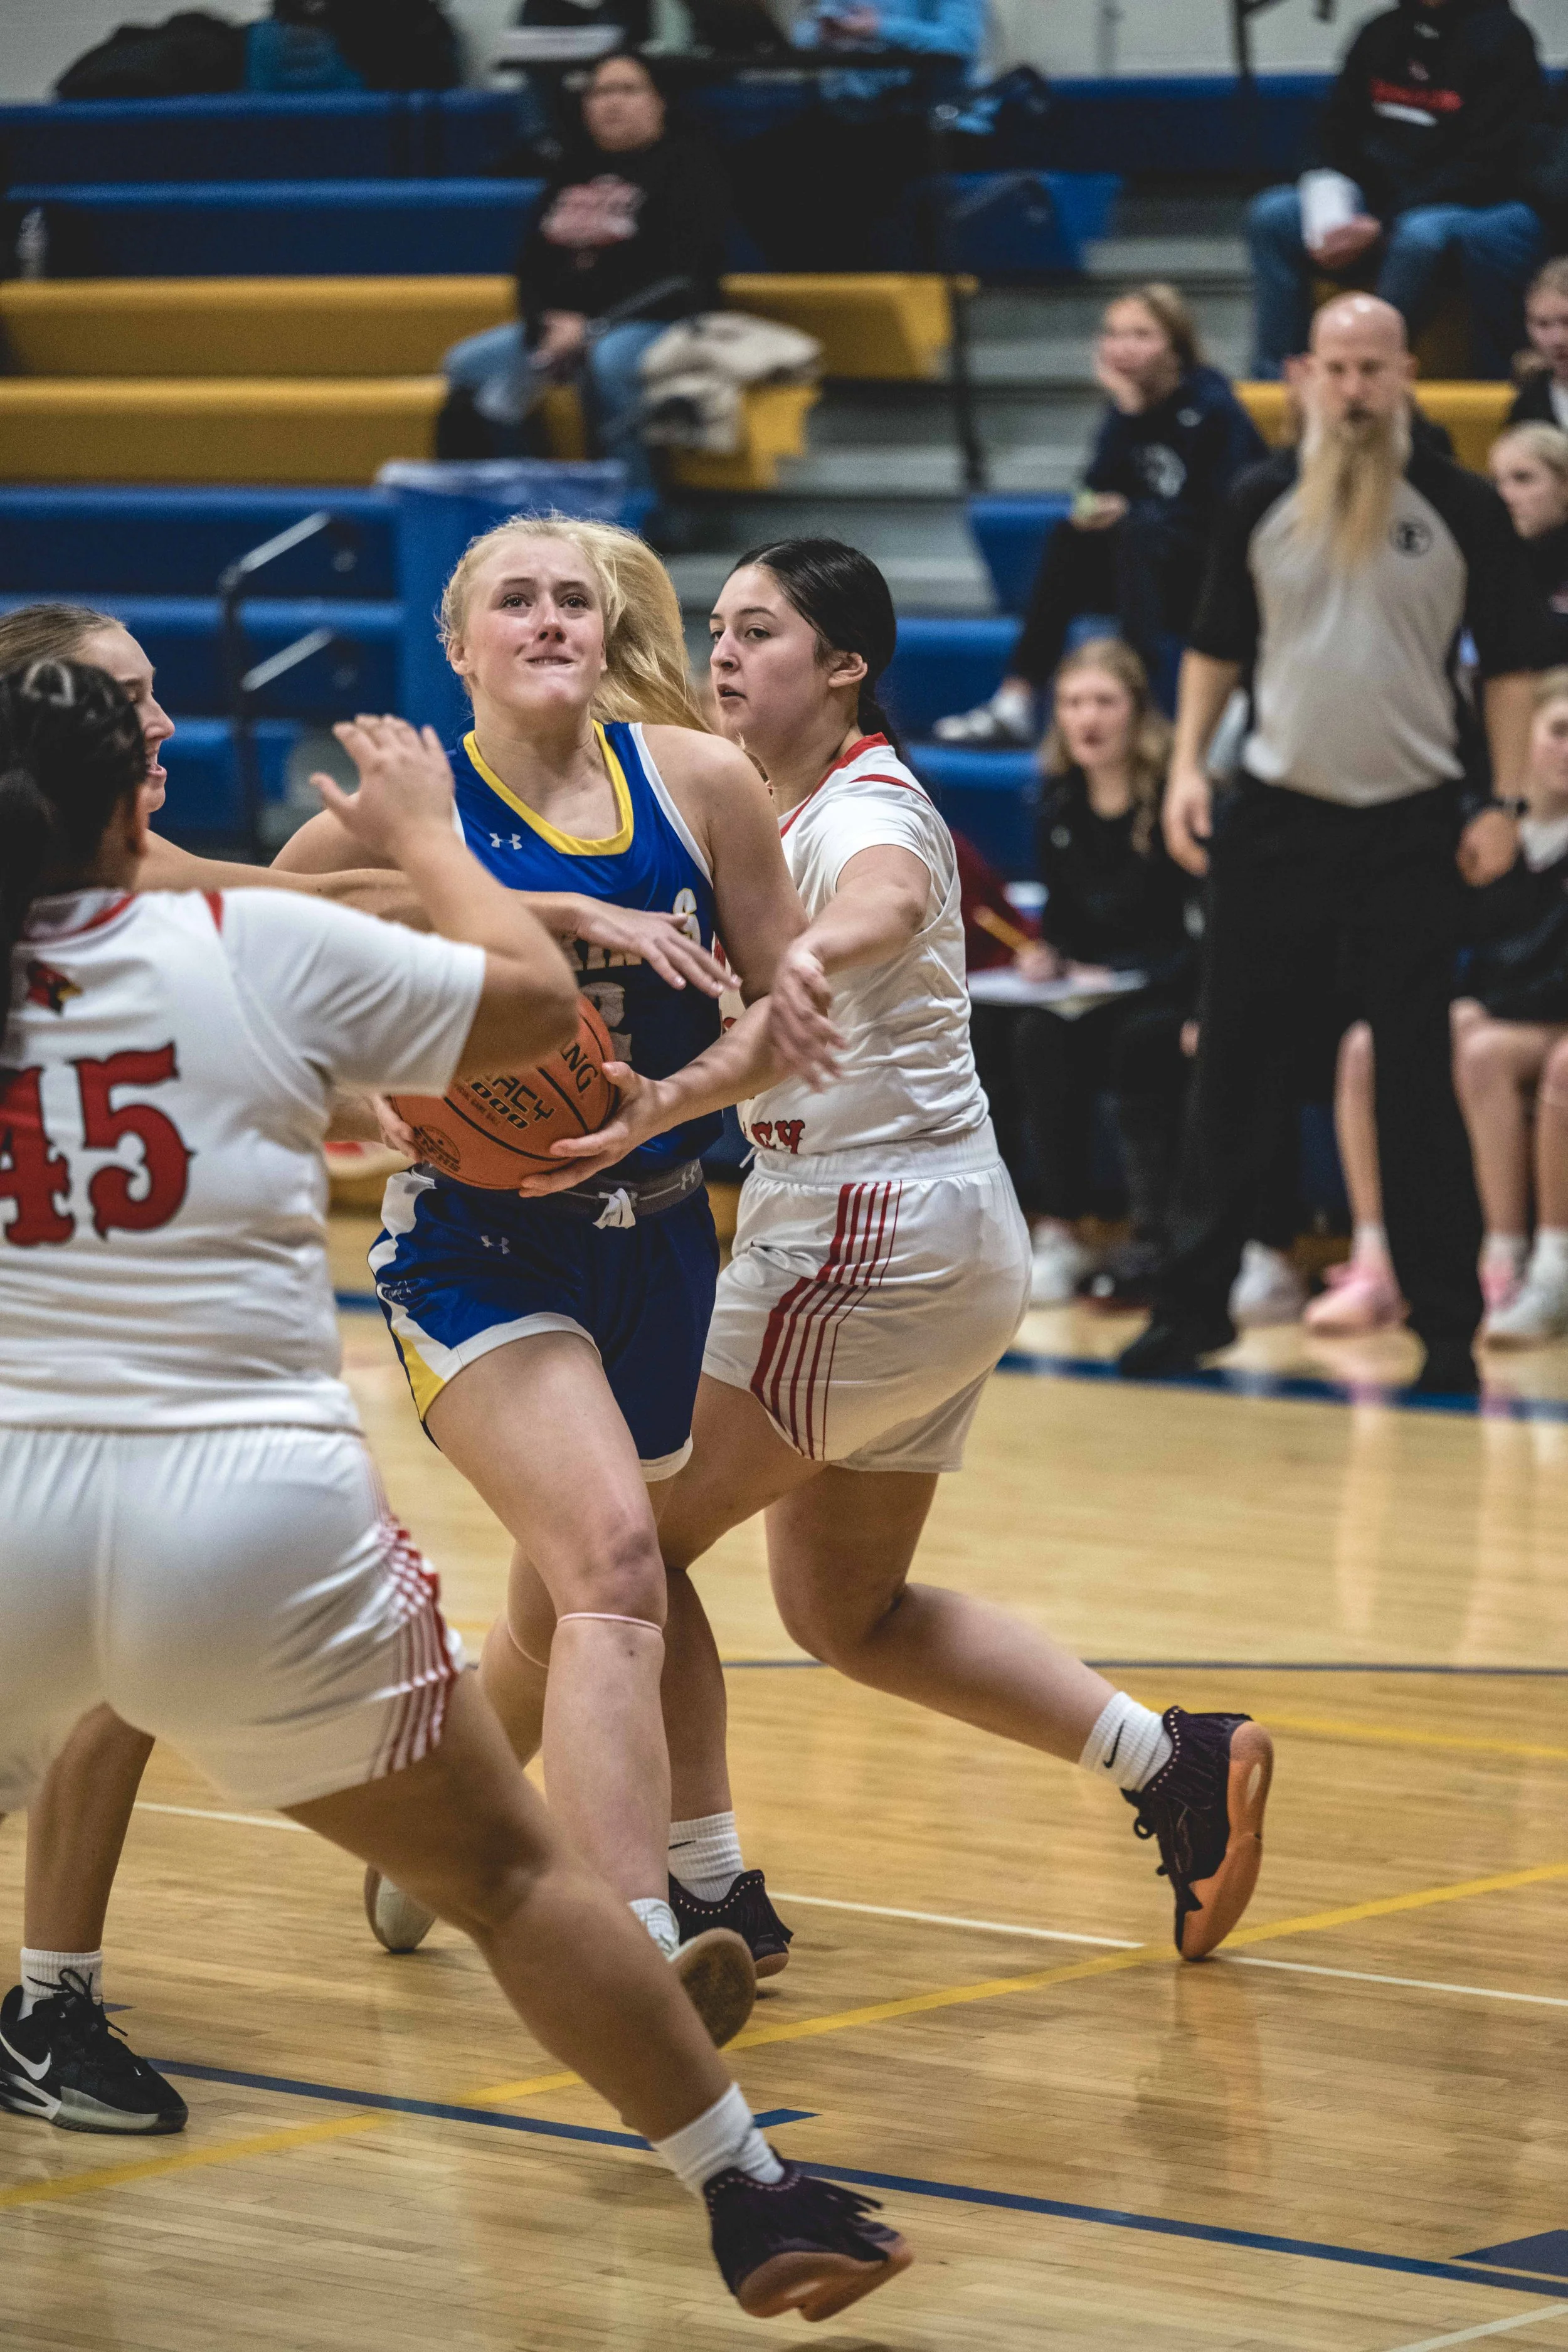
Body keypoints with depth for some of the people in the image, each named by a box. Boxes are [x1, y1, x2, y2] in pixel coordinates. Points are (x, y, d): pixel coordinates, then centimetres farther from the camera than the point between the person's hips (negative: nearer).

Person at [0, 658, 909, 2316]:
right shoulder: (254, 949, 1)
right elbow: (535, 998, 12)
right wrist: (424, 835, 30)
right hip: (254, 1522, -1)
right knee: (509, 1878, 13)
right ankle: (756, 2209, 17)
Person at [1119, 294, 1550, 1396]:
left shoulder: (1463, 508, -2)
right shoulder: (1261, 503, 4)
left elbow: (1514, 662, 2)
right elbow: (1218, 645, 13)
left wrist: (1503, 803, -6)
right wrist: (1188, 766, 1)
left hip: (1413, 830, -2)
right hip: (1277, 819, 2)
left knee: (1418, 1081, -1)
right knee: (1234, 1067, 5)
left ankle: (1449, 1328, 5)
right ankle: (1196, 1302, 13)